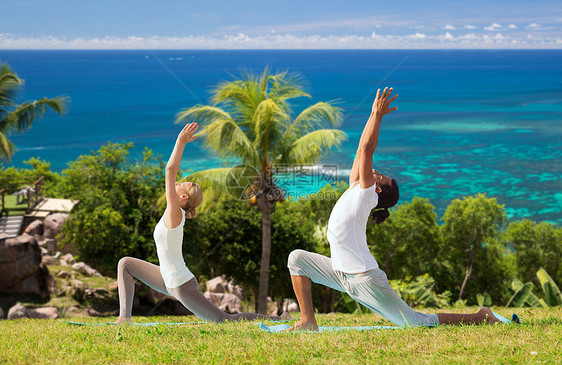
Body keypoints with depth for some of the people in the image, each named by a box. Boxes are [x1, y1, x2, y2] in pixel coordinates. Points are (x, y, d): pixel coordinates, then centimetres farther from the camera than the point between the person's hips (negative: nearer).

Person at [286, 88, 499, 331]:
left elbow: (367, 149, -15)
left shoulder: (365, 193, -8)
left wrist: (377, 115, -11)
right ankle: (308, 322, 8)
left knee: (417, 323, -5)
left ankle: (480, 318, 7)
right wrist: (374, 116, 16)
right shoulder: (354, 190, 13)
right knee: (297, 258, 9)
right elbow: (362, 150, 16)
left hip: (364, 279, -9)